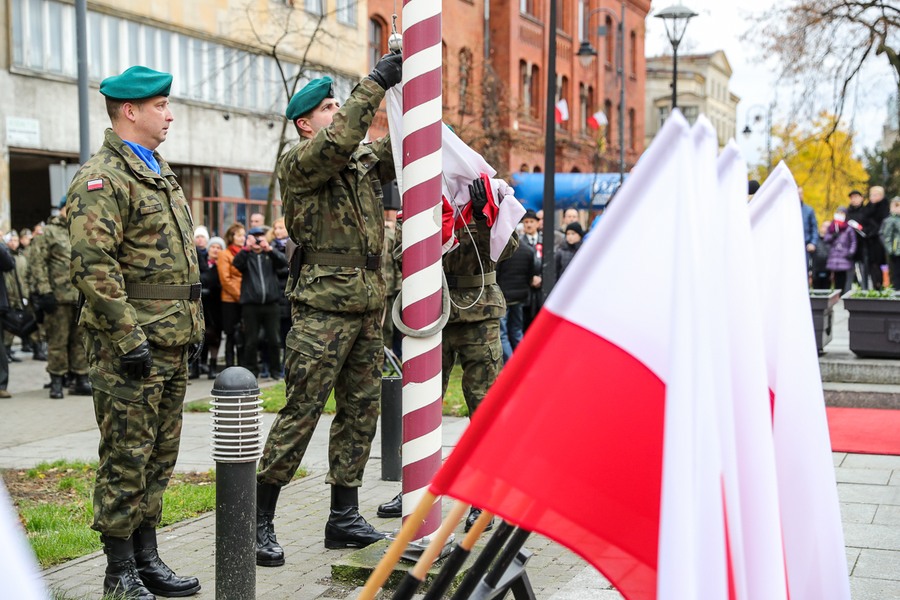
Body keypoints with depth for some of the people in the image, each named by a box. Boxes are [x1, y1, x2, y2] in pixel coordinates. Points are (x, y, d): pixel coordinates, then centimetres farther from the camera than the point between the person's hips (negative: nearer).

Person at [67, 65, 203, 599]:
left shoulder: (161, 173, 18)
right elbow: (94, 266, -20)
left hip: (173, 343, 9)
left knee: (160, 456, 14)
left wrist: (191, 327, 20)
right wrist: (128, 338, -22)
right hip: (131, 347, -9)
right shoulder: (102, 178, -12)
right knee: (127, 458, -1)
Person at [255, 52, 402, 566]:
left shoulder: (365, 159, 17)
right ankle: (259, 519, 4)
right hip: (324, 307, -7)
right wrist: (375, 84, -19)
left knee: (361, 411, 10)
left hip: (368, 307, 7)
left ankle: (344, 517, 19)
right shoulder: (298, 164, -5)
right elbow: (339, 141, -22)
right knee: (301, 413, -6)